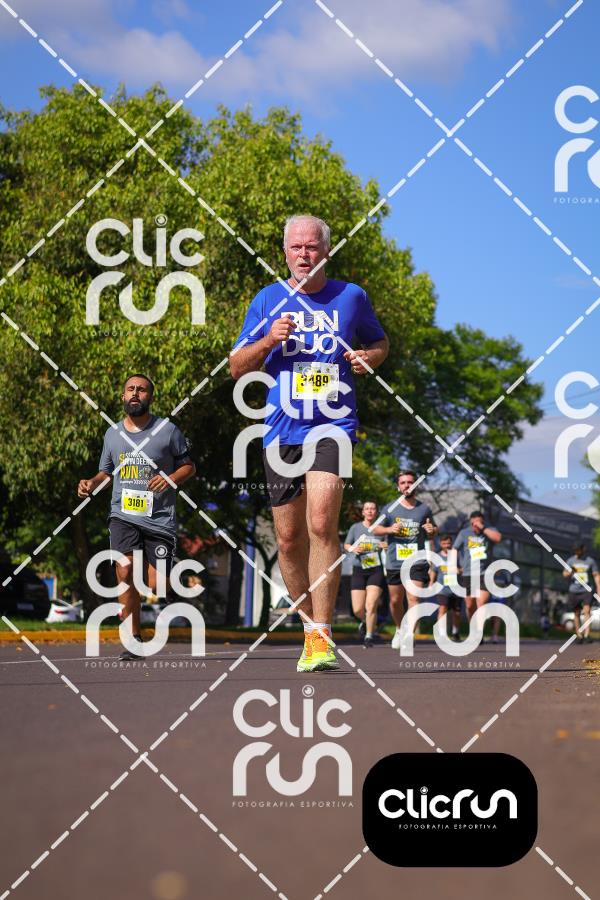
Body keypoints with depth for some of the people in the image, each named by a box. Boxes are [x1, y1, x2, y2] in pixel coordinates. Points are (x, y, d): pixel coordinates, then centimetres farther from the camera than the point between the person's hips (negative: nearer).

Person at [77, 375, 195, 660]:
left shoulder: (168, 430, 0)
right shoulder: (112, 434, 11)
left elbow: (188, 466, 8)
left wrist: (170, 479, -12)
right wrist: (92, 484, 1)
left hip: (159, 517, -2)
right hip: (123, 515, 2)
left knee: (156, 586, -4)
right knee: (125, 572, -19)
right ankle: (134, 639, -8)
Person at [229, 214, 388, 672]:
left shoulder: (352, 296, 7)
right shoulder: (268, 300, 8)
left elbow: (380, 343, 24)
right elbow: (237, 366, 10)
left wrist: (368, 356, 1)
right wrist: (268, 340, -9)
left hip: (333, 425, -3)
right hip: (282, 429, 3)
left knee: (321, 523, -21)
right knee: (289, 538, 4)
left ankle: (322, 636, -20)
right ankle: (311, 627, 22)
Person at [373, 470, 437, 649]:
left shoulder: (424, 509, 7)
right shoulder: (390, 508, 5)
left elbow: (431, 535, 18)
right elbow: (375, 529, 9)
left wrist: (432, 530, -6)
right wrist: (389, 529, -11)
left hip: (417, 562, -1)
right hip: (394, 562, 1)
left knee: (413, 598, -17)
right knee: (395, 601, 11)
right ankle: (400, 629, 36)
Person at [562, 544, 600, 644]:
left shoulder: (591, 561, 2)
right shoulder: (570, 560, 5)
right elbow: (565, 574, -3)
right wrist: (570, 572, -27)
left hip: (587, 590, -2)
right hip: (574, 591, 2)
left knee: (587, 611, -17)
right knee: (577, 614, 5)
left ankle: (586, 635, -24)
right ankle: (579, 636, 16)